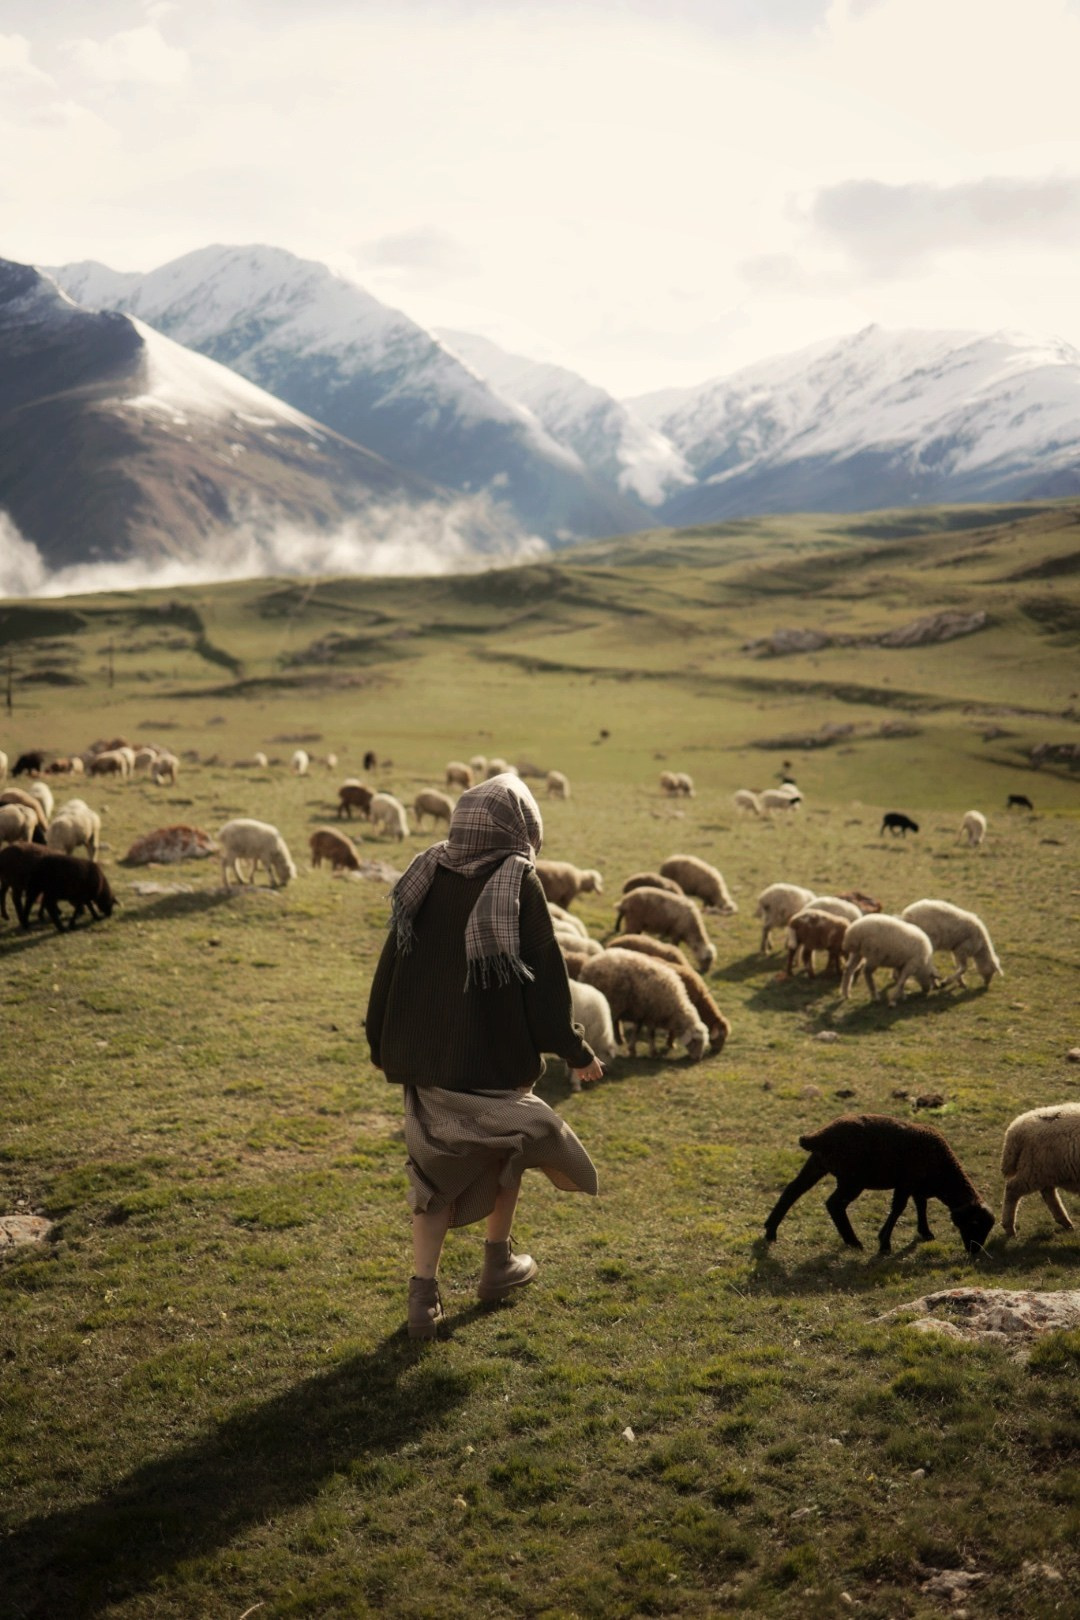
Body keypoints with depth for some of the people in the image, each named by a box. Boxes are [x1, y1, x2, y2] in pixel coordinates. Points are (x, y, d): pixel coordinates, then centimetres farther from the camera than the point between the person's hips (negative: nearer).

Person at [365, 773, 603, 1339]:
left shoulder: (427, 877, 2)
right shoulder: (519, 885, -12)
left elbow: (391, 965, 6)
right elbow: (546, 978, -11)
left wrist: (382, 1044, 17)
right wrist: (575, 1051, 0)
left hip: (423, 1056, 4)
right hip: (495, 1056, -4)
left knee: (436, 1169, 13)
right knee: (508, 1143, 22)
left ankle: (423, 1293, 5)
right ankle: (498, 1263, 33)